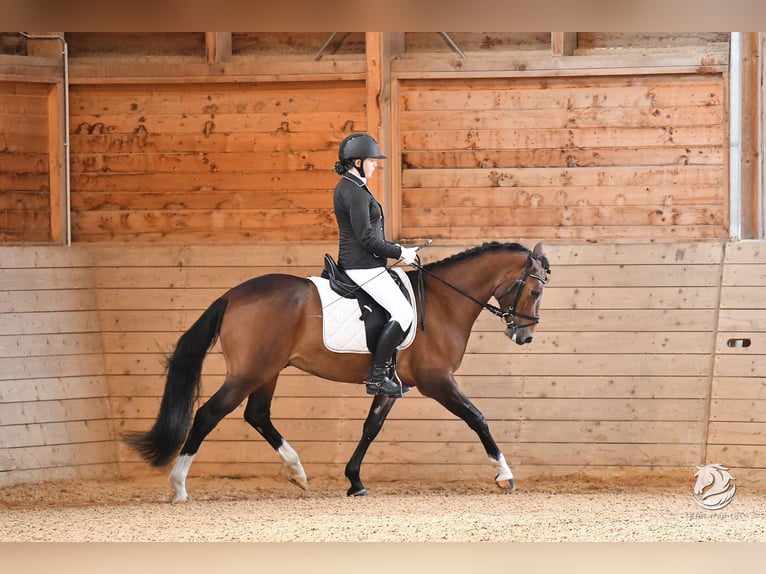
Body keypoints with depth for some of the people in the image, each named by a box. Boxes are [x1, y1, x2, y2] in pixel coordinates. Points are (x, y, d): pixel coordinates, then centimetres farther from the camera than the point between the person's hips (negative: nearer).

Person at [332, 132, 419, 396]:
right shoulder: (355, 192, -18)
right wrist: (399, 253, -12)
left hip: (359, 263, 11)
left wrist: (394, 249, 15)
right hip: (363, 266, -11)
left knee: (403, 309, 16)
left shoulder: (349, 187, 15)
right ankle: (376, 377, -13)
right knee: (403, 313, -14)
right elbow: (366, 238, -22)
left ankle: (383, 370, 16)